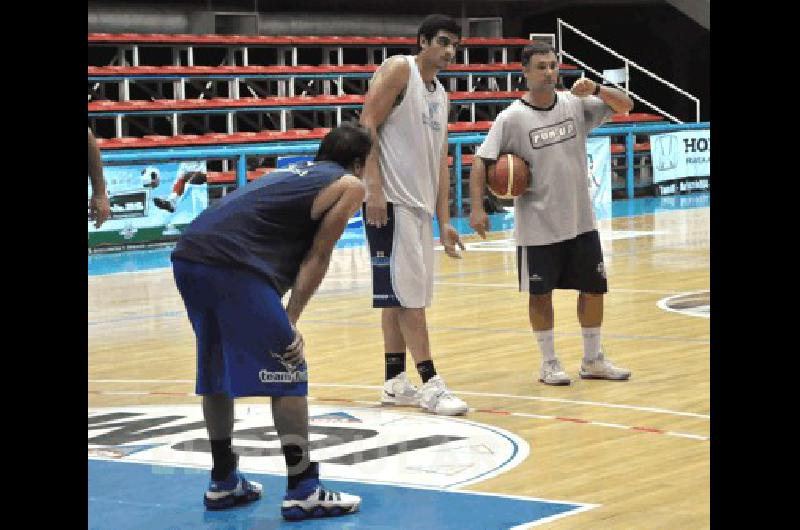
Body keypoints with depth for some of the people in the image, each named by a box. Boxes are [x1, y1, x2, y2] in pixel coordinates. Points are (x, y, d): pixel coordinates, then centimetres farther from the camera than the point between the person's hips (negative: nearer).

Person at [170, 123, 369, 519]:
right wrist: (290, 321, -1)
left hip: (187, 256, 8)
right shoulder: (349, 185, 11)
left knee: (216, 372, 20)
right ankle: (302, 492, 0)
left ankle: (223, 482, 29)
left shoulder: (295, 173, 32)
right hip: (232, 264, -8)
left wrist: (276, 319, 21)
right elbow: (317, 256, 2)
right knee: (288, 374, 1)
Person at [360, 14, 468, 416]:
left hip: (420, 204, 9)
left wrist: (444, 220, 14)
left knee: (401, 297, 11)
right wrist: (375, 189, -22)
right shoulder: (398, 70, -6)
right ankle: (430, 384, -7)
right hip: (390, 201, -9)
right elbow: (367, 127, -14)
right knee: (408, 294, -8)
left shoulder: (440, 95, 19)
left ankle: (395, 383, 16)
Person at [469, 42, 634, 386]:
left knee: (593, 288, 9)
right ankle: (548, 364, 17)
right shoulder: (512, 118, -11)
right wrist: (477, 208, -23)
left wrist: (595, 90, -20)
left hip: (580, 221, 4)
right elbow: (481, 160, -11)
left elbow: (625, 105, -1)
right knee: (540, 293, 4)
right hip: (537, 226, -4)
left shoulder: (576, 104, 0)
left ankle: (593, 360, 23)